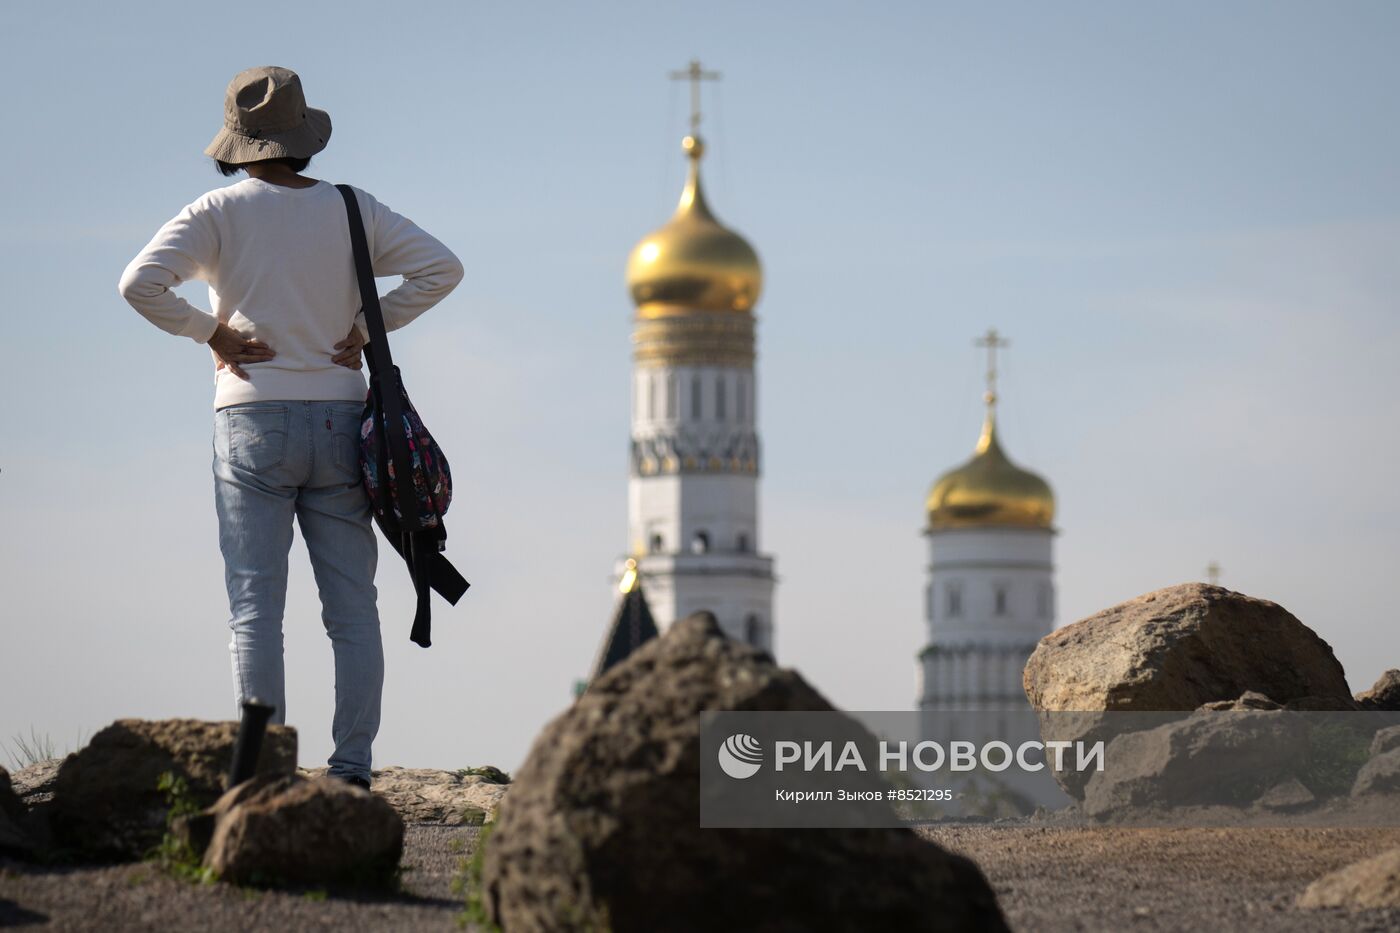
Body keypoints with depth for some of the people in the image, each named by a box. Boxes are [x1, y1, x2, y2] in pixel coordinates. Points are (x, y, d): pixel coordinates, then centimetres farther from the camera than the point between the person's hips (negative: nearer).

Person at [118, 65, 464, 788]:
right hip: (340, 423, 2)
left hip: (254, 423, -2)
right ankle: (352, 769, 1)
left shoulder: (221, 213, -2)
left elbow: (141, 282, -15)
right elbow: (442, 268, 1)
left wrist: (210, 333, -3)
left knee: (255, 608, -2)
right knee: (352, 607, 4)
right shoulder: (353, 211, 6)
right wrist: (367, 327, 3)